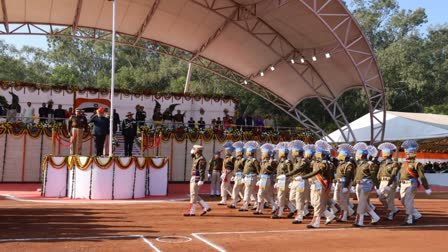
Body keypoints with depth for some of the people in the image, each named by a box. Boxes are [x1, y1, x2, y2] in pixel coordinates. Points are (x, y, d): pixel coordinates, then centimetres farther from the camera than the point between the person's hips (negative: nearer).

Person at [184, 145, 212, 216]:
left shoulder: (201, 159, -14)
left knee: (193, 195, -7)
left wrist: (201, 181, -26)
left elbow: (202, 171, -21)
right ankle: (206, 207, 14)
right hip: (193, 178, 10)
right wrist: (193, 153, 18)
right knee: (194, 195, 11)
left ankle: (191, 211, -3)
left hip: (196, 179, -10)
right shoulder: (196, 158, 14)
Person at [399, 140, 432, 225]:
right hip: (403, 185, 8)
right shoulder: (404, 163, 16)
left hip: (411, 185, -8)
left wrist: (427, 188, -10)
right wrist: (399, 186, 24)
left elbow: (422, 177, -9)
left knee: (408, 202, -7)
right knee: (403, 202, 8)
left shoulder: (417, 164, -5)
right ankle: (417, 215, 22)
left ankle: (408, 220, 1)